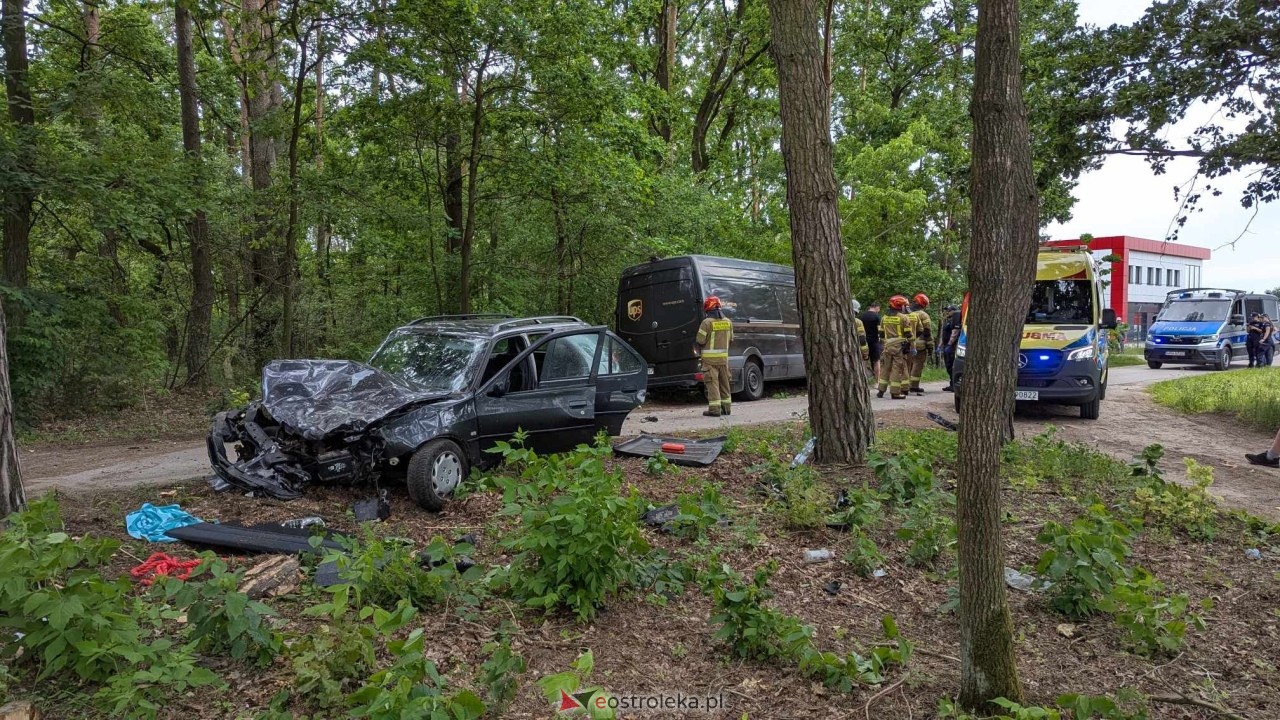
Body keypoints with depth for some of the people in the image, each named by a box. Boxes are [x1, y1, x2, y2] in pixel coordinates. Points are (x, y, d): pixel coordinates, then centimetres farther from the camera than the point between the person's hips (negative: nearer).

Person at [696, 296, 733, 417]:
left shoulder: (707, 322, -14)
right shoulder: (728, 322, 5)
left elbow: (700, 341, -12)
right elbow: (731, 339, 13)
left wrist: (700, 351, 9)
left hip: (710, 357, -6)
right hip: (724, 357, 6)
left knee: (712, 382, -3)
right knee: (724, 382, 15)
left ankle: (714, 409, -6)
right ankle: (726, 407, 21)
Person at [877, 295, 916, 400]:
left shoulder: (884, 318, 12)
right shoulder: (904, 317, -6)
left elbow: (881, 334, 17)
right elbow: (909, 334, -7)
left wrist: (882, 345, 25)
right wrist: (912, 347, -4)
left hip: (887, 346, 6)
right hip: (900, 347, -6)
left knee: (887, 368, 14)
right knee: (897, 368, -3)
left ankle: (881, 390, 16)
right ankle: (895, 393, -2)